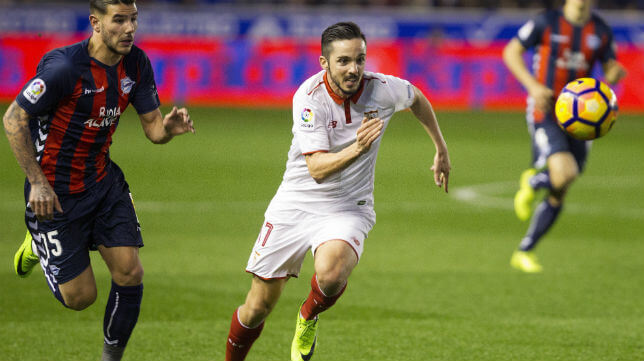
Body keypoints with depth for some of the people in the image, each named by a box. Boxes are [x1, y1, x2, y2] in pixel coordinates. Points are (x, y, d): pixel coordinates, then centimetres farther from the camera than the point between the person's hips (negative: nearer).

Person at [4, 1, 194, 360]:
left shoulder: (136, 64, -5)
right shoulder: (65, 67, -25)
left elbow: (152, 127, 2)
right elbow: (14, 118, -17)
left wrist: (169, 126, -23)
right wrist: (37, 182, -19)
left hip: (103, 179, 6)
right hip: (56, 192, -6)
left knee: (130, 273, -7)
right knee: (80, 296, 0)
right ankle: (37, 245, 31)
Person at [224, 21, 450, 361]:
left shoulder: (383, 89, -14)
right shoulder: (309, 97, -20)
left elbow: (417, 99, 12)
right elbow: (318, 168, -27)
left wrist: (441, 150, 20)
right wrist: (357, 148, -44)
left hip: (348, 209, 0)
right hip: (295, 205, 0)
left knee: (330, 274, -32)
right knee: (258, 307, 3)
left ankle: (309, 317, 2)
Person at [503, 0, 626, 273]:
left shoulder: (601, 31, 4)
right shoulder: (546, 22, -7)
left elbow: (611, 71, 13)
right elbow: (511, 52, -2)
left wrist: (615, 74, -13)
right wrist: (533, 86, -16)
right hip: (545, 113, -5)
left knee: (558, 195, 6)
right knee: (565, 174, -28)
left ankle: (524, 253, 21)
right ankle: (531, 182, 8)